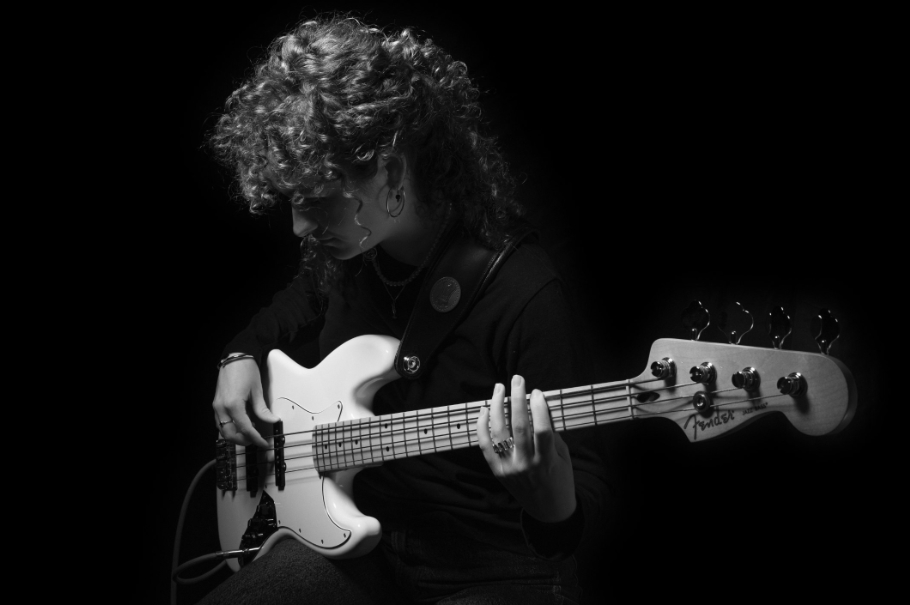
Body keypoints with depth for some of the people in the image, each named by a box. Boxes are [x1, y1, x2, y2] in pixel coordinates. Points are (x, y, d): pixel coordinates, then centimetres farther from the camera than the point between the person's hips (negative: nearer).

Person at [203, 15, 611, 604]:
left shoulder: (524, 296, -24)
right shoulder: (345, 251, -2)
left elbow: (588, 487, -19)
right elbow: (305, 299, 24)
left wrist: (552, 504, -41)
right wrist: (243, 356, 7)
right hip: (356, 537, 6)